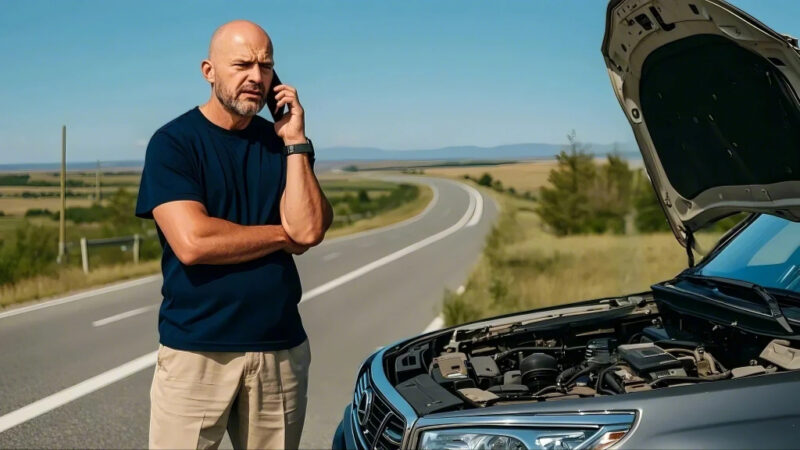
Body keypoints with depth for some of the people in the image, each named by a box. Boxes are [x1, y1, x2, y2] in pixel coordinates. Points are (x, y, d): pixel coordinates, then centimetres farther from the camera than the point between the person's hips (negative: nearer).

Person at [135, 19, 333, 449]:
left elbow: (310, 229, -6)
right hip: (196, 352, -4)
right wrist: (283, 234, -8)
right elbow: (191, 243, -19)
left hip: (281, 348, 4)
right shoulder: (173, 142, -5)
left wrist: (295, 141, -10)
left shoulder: (280, 140, 7)